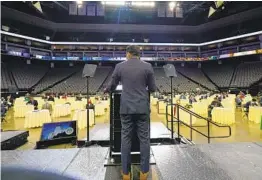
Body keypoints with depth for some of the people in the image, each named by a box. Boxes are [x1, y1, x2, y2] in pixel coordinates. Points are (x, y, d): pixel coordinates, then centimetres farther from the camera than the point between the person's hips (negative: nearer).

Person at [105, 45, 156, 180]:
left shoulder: (120, 66, 2)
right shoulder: (147, 66, 1)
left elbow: (112, 86, 9)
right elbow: (153, 89, 4)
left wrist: (106, 90, 32)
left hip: (126, 108, 1)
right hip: (143, 108, 0)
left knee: (126, 139, 9)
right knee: (144, 139, 9)